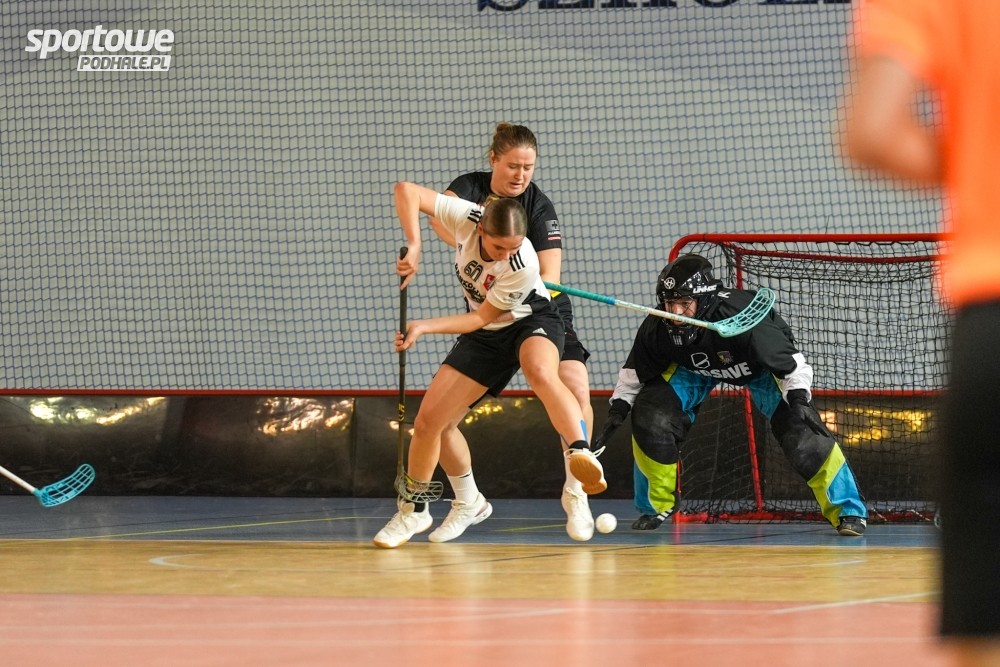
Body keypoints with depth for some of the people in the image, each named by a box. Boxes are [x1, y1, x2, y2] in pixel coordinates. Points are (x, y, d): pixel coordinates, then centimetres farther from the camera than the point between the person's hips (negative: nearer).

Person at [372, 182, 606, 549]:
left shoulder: (524, 267, -32)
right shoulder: (466, 218, -24)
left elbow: (481, 317, -21)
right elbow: (407, 191, -21)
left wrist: (423, 327, -28)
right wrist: (414, 246, -33)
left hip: (532, 322, -5)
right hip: (486, 338, 5)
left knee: (540, 371, -43)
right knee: (428, 421, 0)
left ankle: (581, 454, -55)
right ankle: (412, 510, 21)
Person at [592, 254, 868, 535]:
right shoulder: (656, 329, -29)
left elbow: (791, 363, -32)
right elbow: (635, 371, -8)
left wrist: (799, 400, -43)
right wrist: (618, 408, -13)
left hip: (764, 367, -4)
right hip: (695, 367, 4)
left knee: (800, 429, -21)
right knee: (650, 415, -15)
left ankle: (847, 509, -9)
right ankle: (655, 505, 6)